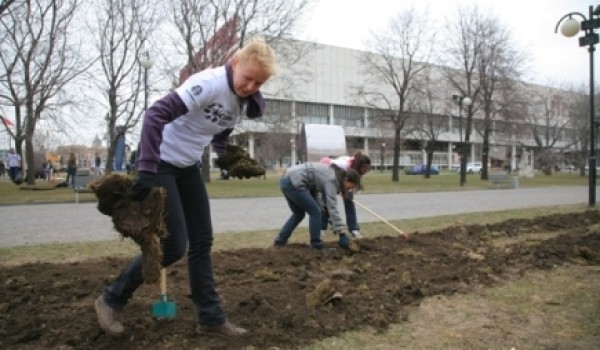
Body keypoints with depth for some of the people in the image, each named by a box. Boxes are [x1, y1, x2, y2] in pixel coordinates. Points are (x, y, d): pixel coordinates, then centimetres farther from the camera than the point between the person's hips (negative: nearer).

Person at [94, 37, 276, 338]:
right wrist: (146, 170, -35)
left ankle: (211, 318, 18)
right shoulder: (209, 83, -24)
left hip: (188, 167, 8)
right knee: (174, 246, -8)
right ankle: (111, 300, 15)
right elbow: (156, 114, -31)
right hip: (161, 164, -8)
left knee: (202, 242, 7)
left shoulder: (241, 100, 2)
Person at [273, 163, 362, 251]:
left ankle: (280, 240, 26)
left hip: (286, 180, 10)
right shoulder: (332, 180, -14)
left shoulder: (333, 174, 13)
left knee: (299, 214, 22)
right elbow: (332, 208, -18)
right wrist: (341, 234, -19)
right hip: (293, 183, -10)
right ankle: (316, 247, 7)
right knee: (315, 211, -2)